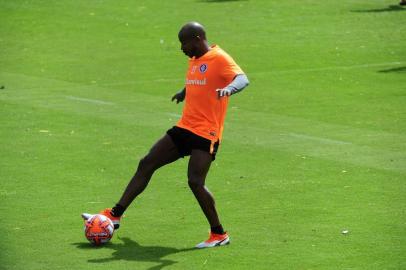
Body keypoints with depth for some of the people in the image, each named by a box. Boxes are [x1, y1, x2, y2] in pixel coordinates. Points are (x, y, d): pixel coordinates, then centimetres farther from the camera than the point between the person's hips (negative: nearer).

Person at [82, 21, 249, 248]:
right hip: (184, 128, 9)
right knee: (146, 164, 6)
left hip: (205, 134, -9)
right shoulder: (194, 60, 15)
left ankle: (219, 235, -3)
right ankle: (115, 215, 13)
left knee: (195, 181, -18)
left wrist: (229, 89, -47)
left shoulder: (219, 58, -12)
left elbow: (243, 79, -28)